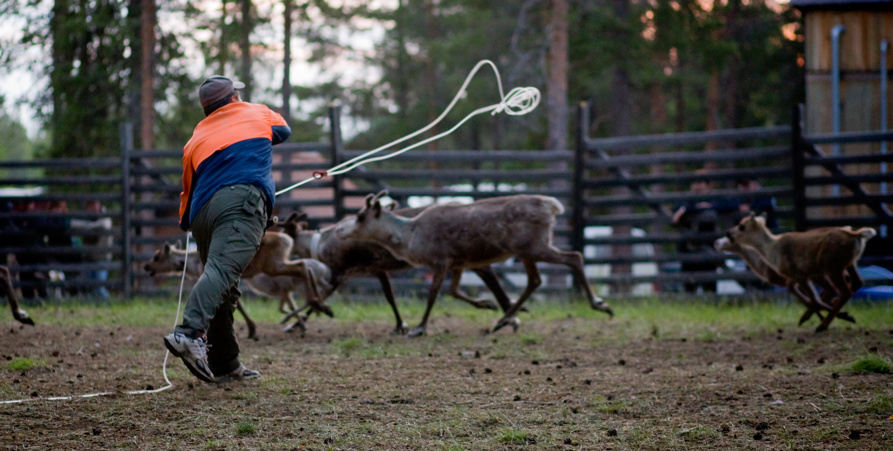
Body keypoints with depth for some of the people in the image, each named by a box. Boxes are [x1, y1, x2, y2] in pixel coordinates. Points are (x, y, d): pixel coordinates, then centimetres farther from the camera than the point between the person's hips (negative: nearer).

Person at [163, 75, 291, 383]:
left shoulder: (195, 141, 26)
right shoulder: (257, 114, 23)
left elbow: (188, 190, 27)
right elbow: (283, 130, 43)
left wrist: (186, 223, 43)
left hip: (203, 210, 4)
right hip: (242, 201, -4)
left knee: (221, 282, 14)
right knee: (222, 270, -22)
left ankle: (225, 366, 14)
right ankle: (190, 333, -46)